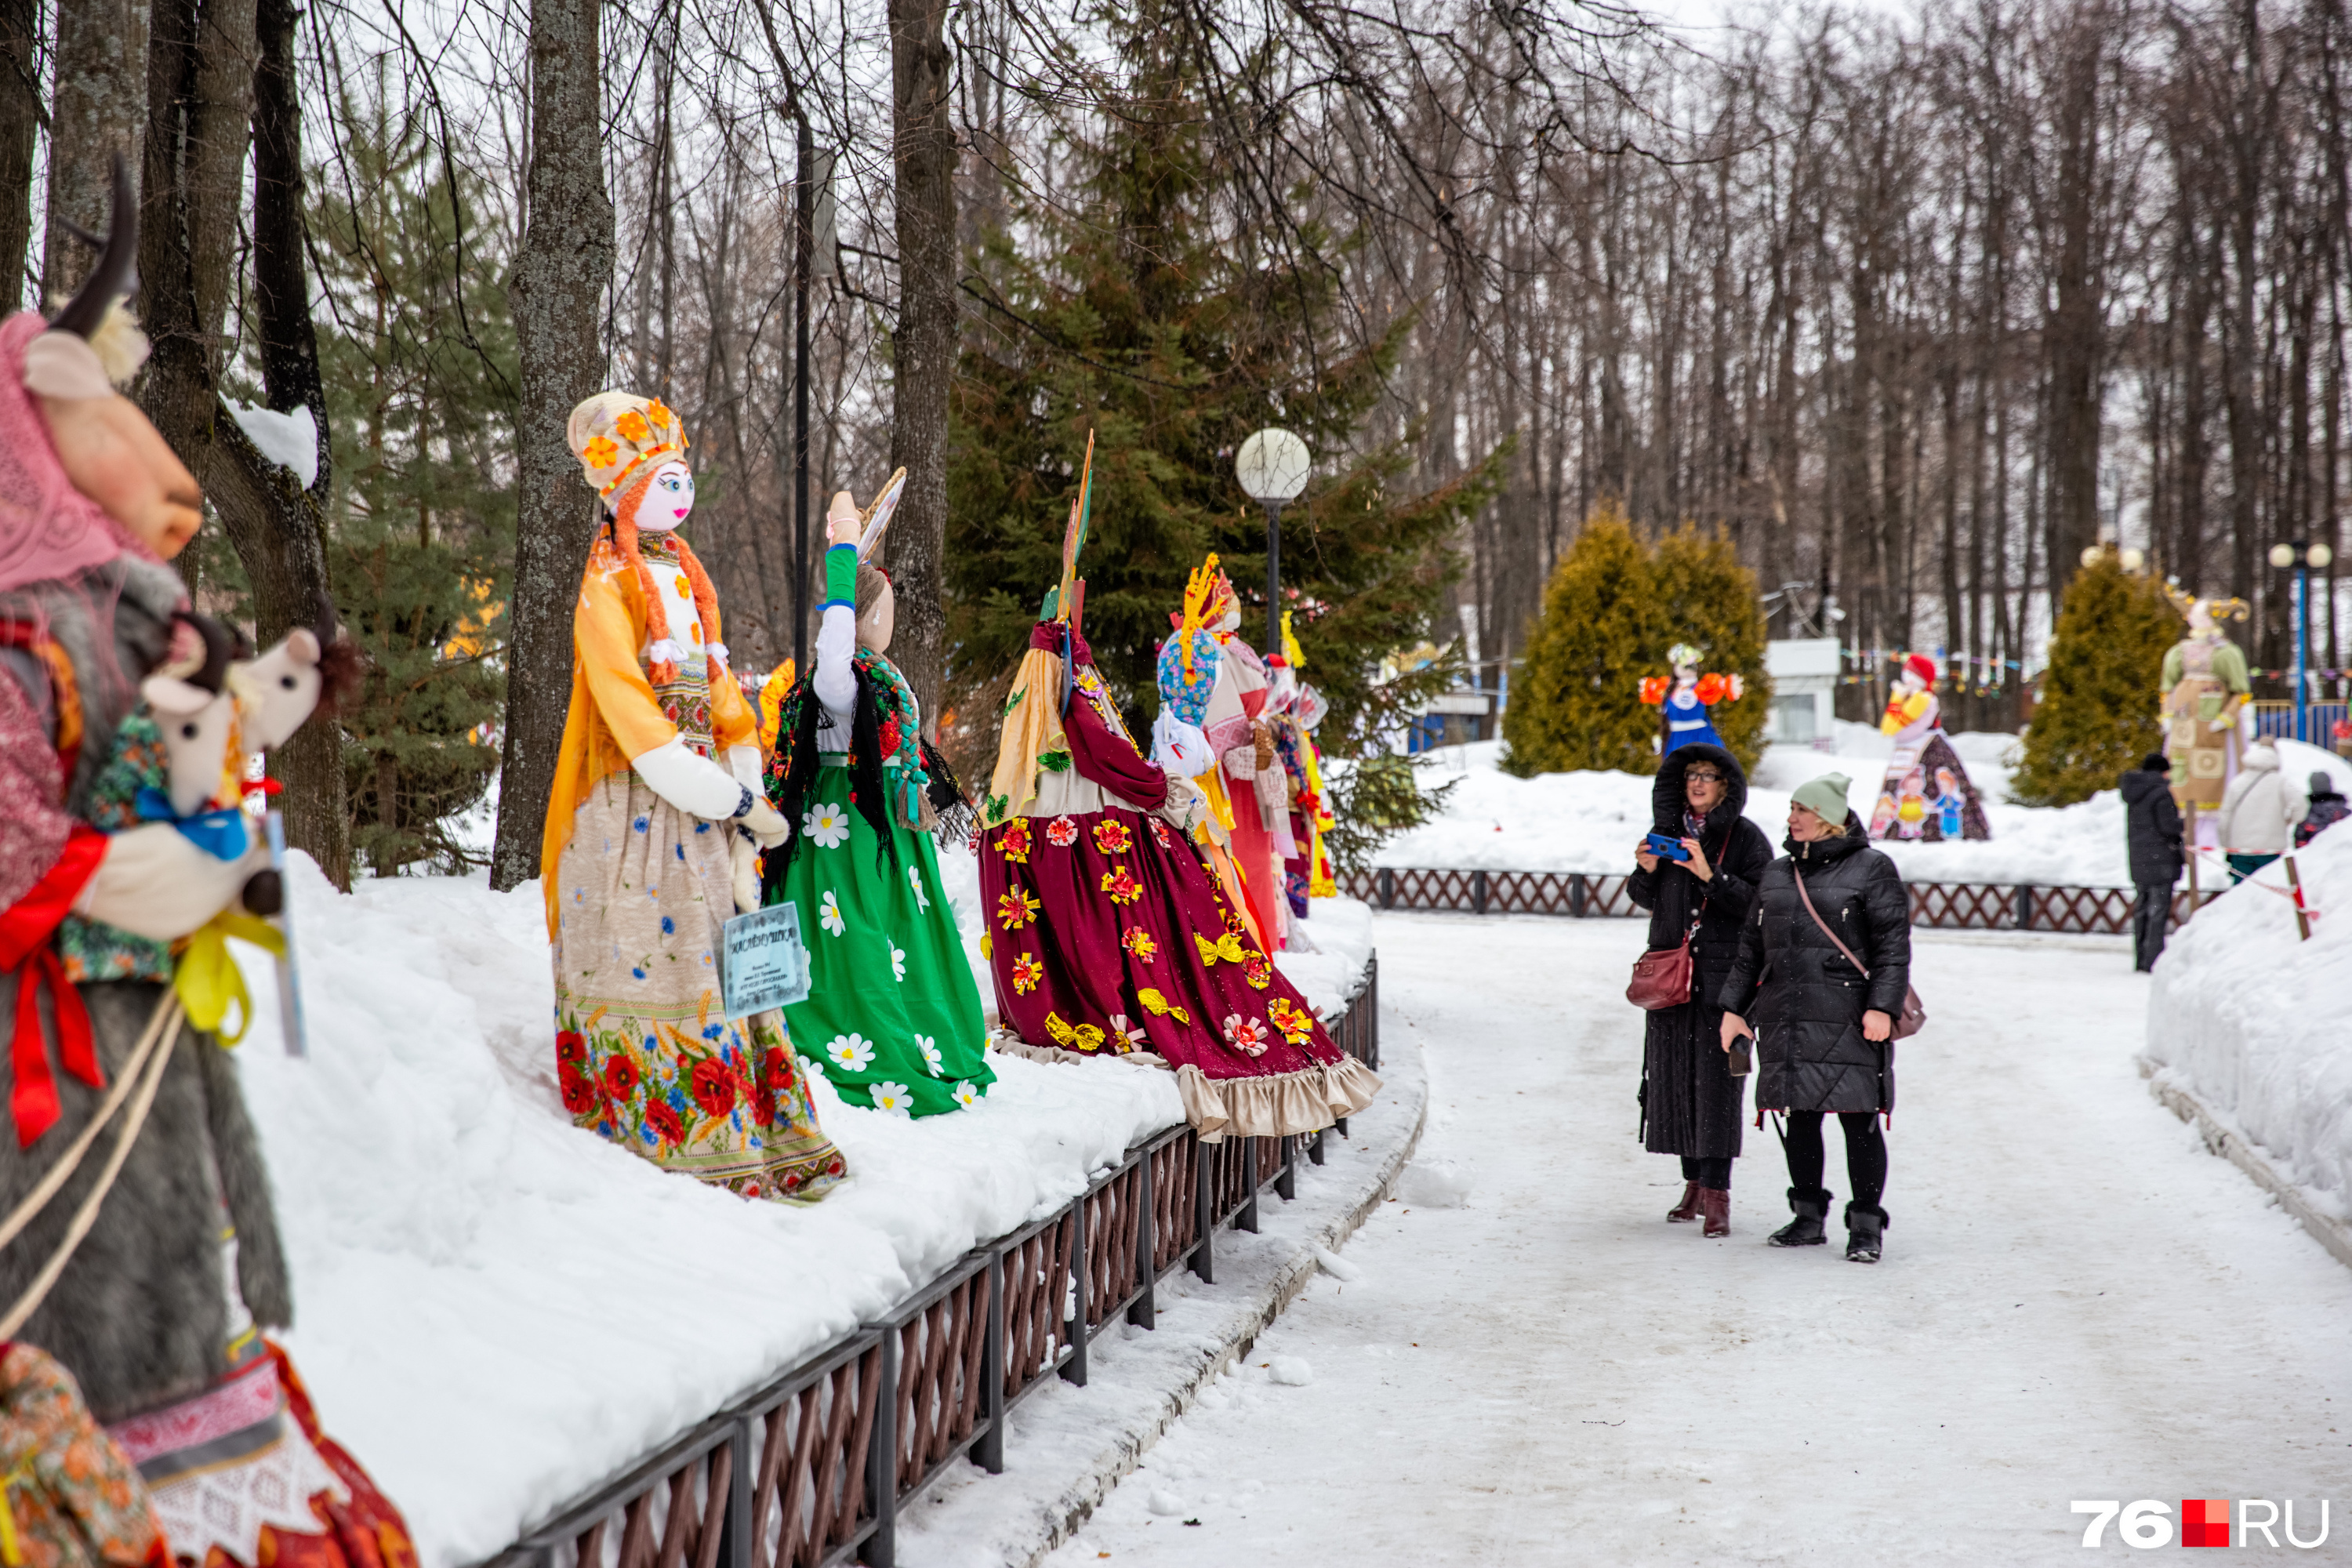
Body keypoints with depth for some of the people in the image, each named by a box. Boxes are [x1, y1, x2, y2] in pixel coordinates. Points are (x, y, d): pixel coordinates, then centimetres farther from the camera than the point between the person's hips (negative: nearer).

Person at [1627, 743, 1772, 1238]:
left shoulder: (1746, 838, -3)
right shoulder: (1668, 831, 12)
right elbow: (1646, 900, 19)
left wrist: (1711, 875, -22)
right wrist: (1647, 871, -2)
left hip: (1723, 971, -5)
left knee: (1717, 1076, -10)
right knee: (1675, 1074, 5)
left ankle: (1717, 1191, -10)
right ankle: (1694, 1182, 14)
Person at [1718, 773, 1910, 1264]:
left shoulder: (1871, 869, 0)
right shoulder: (1777, 874, 17)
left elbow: (1893, 945, -4)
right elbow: (1751, 948, 21)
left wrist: (1882, 1007, -14)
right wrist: (1734, 1007, 14)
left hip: (1847, 1020, -5)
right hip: (1786, 1020, 5)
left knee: (1858, 1120, -6)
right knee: (1801, 1117, 8)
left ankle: (1866, 1225, 1)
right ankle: (1808, 1218, 19)